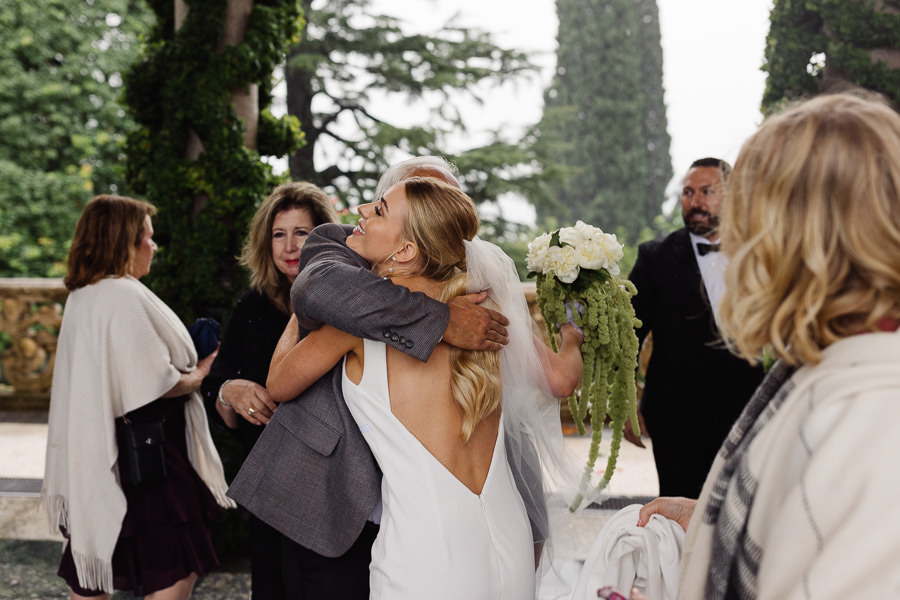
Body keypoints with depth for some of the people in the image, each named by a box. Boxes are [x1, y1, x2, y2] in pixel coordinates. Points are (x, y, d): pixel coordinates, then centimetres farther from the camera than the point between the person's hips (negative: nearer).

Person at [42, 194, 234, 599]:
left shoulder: (82, 297, 13)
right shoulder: (125, 296, -17)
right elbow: (156, 384, -20)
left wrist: (183, 366, 18)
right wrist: (199, 374, -2)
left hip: (93, 457, 10)